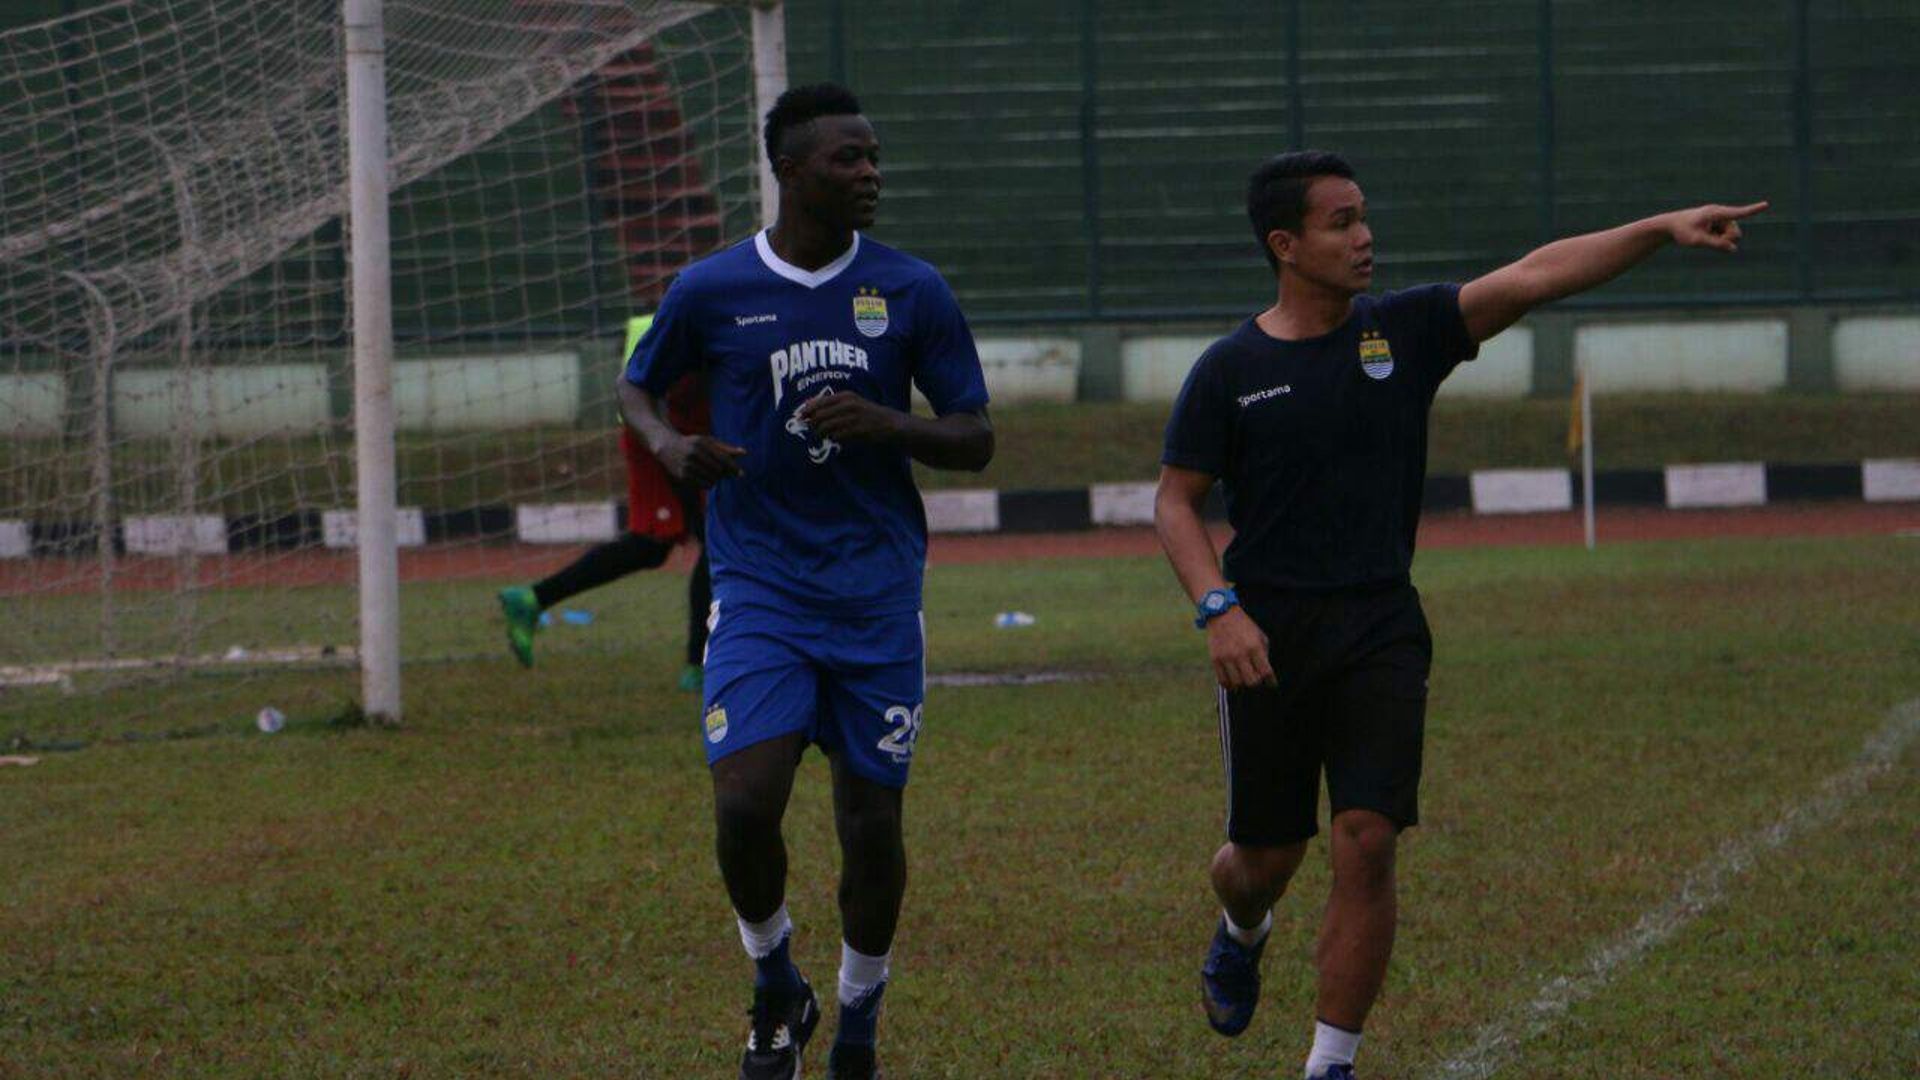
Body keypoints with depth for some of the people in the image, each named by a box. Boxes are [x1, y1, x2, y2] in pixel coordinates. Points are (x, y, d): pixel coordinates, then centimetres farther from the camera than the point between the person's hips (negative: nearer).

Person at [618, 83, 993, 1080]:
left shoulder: (911, 292, 2)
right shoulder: (710, 291, 0)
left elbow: (975, 439, 5)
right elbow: (637, 387, 16)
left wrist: (887, 426, -15)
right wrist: (667, 444, -7)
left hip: (878, 594, 1)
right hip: (759, 589, -1)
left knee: (872, 822, 3)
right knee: (744, 805, -16)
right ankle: (776, 990, 11)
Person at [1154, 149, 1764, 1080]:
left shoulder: (1403, 331, 2)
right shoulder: (1230, 370, -2)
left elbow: (1531, 276, -6)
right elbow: (1175, 502, 2)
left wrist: (1662, 229, -15)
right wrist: (1218, 610, -13)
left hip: (1381, 630, 1)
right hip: (1266, 636, -1)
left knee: (1366, 846, -11)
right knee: (1268, 854, 9)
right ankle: (1241, 933, 46)